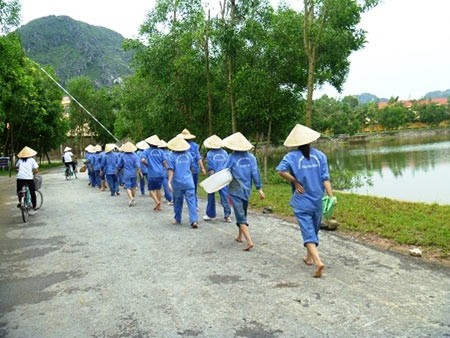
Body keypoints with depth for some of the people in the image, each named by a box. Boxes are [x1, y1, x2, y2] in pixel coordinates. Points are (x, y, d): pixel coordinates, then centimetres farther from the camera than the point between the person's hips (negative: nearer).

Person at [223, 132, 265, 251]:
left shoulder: (232, 157, -13)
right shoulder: (250, 156, -2)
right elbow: (255, 173, -4)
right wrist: (259, 189, 0)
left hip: (235, 190, -5)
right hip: (247, 190, 5)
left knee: (240, 216, -4)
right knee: (243, 213, 22)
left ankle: (249, 241, -15)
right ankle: (240, 236, 36)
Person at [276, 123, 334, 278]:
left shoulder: (292, 156, -7)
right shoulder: (320, 155, 0)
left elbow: (281, 170, -25)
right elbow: (325, 178, -7)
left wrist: (295, 182, -12)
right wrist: (331, 197, -8)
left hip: (301, 202, -3)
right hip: (317, 200, 3)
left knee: (308, 232, -3)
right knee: (314, 230, 21)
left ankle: (318, 261, -20)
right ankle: (309, 257, 38)